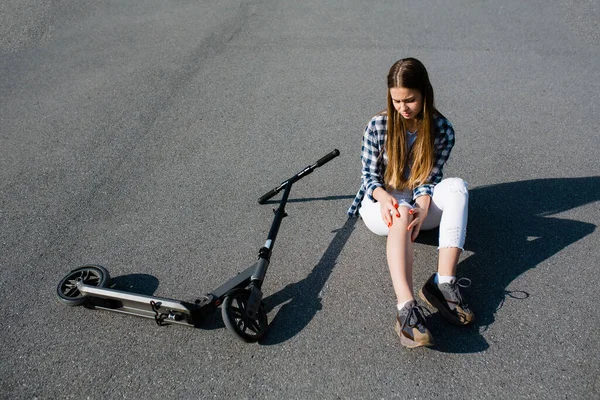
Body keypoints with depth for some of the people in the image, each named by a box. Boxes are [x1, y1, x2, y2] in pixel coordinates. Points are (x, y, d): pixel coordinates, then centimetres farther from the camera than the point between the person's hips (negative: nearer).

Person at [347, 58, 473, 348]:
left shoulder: (442, 130, -6)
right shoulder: (378, 126, -8)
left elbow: (430, 178, -9)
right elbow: (369, 175, -7)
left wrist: (423, 208, -30)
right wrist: (383, 197, -30)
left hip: (420, 203, 2)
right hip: (382, 205, -2)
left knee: (457, 186, -30)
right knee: (401, 213, -39)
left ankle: (443, 282, -42)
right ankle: (406, 307, -57)